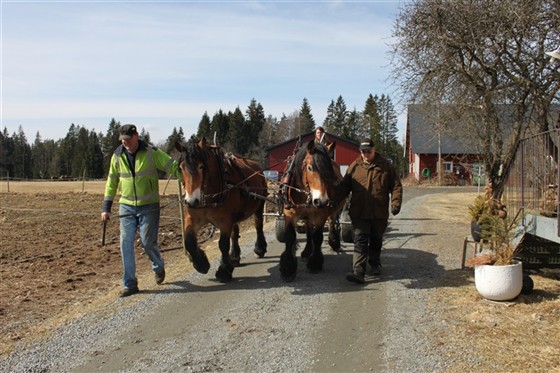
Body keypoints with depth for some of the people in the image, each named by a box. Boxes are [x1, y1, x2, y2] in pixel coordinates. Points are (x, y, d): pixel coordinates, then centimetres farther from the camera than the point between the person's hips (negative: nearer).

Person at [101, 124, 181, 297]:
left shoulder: (152, 153, -9)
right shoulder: (118, 156, 1)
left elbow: (174, 167, -9)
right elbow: (111, 182, 10)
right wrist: (106, 207, 9)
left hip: (149, 206, -3)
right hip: (126, 206, 3)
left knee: (148, 242, -2)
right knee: (126, 243, -1)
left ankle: (159, 267, 32)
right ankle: (130, 284, 10)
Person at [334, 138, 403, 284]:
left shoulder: (386, 166, 1)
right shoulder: (354, 166, 5)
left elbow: (396, 186, 1)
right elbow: (344, 186, 6)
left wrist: (395, 202, -12)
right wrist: (333, 199, -8)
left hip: (379, 213, 0)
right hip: (359, 213, 0)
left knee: (376, 241, 16)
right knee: (360, 241, -5)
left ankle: (375, 265, 37)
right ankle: (358, 272, -10)